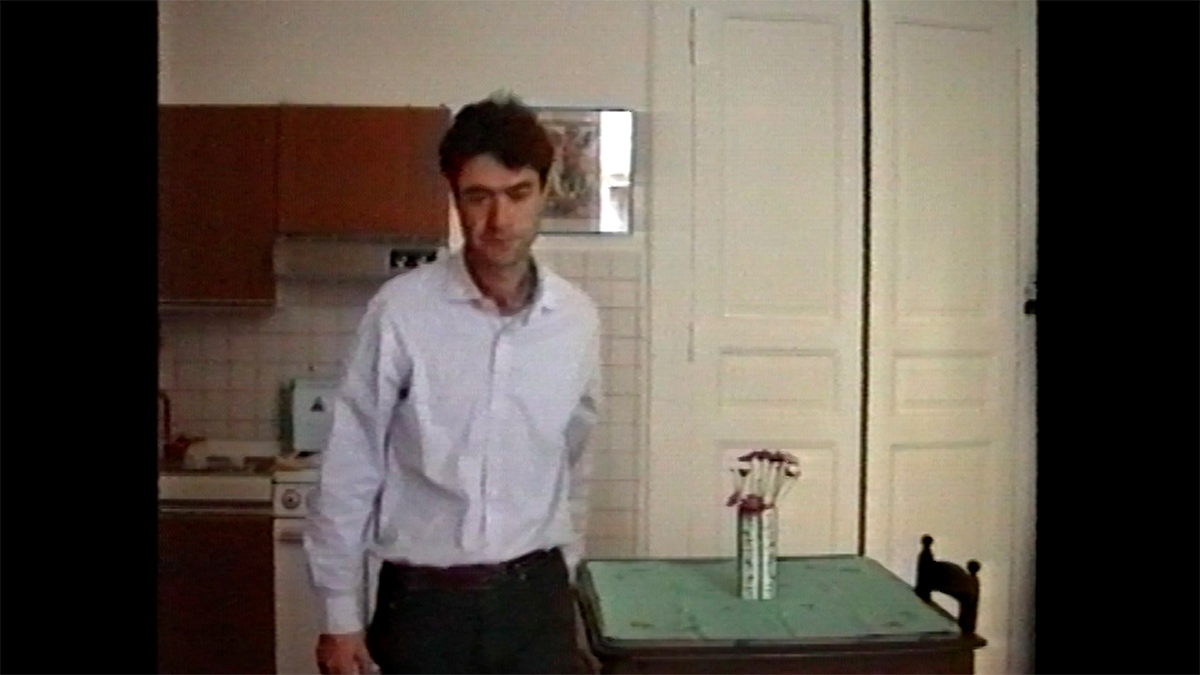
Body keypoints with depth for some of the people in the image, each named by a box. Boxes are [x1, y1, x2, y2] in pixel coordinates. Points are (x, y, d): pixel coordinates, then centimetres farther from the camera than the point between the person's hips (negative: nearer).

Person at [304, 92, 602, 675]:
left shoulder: (578, 318, -2)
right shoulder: (401, 311, -12)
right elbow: (350, 471, -6)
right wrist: (340, 613, -3)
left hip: (533, 595, 3)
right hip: (425, 601, -2)